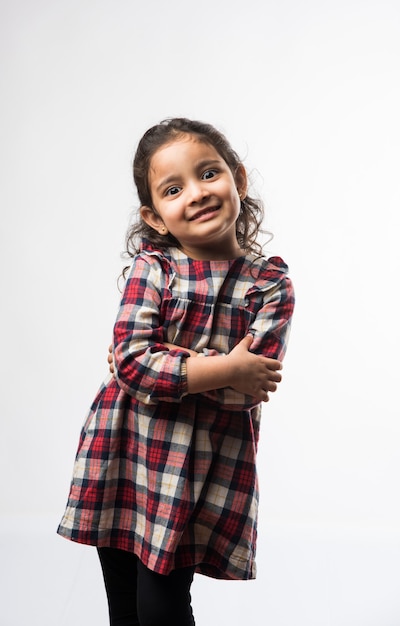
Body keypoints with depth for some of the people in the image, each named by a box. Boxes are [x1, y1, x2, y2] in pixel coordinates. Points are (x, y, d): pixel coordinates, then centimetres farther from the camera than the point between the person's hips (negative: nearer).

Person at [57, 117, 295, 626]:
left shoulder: (270, 283, -6)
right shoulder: (151, 268, -7)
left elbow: (253, 386, -17)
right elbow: (130, 360, -18)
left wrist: (158, 363, -18)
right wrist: (224, 370, -22)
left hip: (206, 468, -1)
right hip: (126, 450, 1)